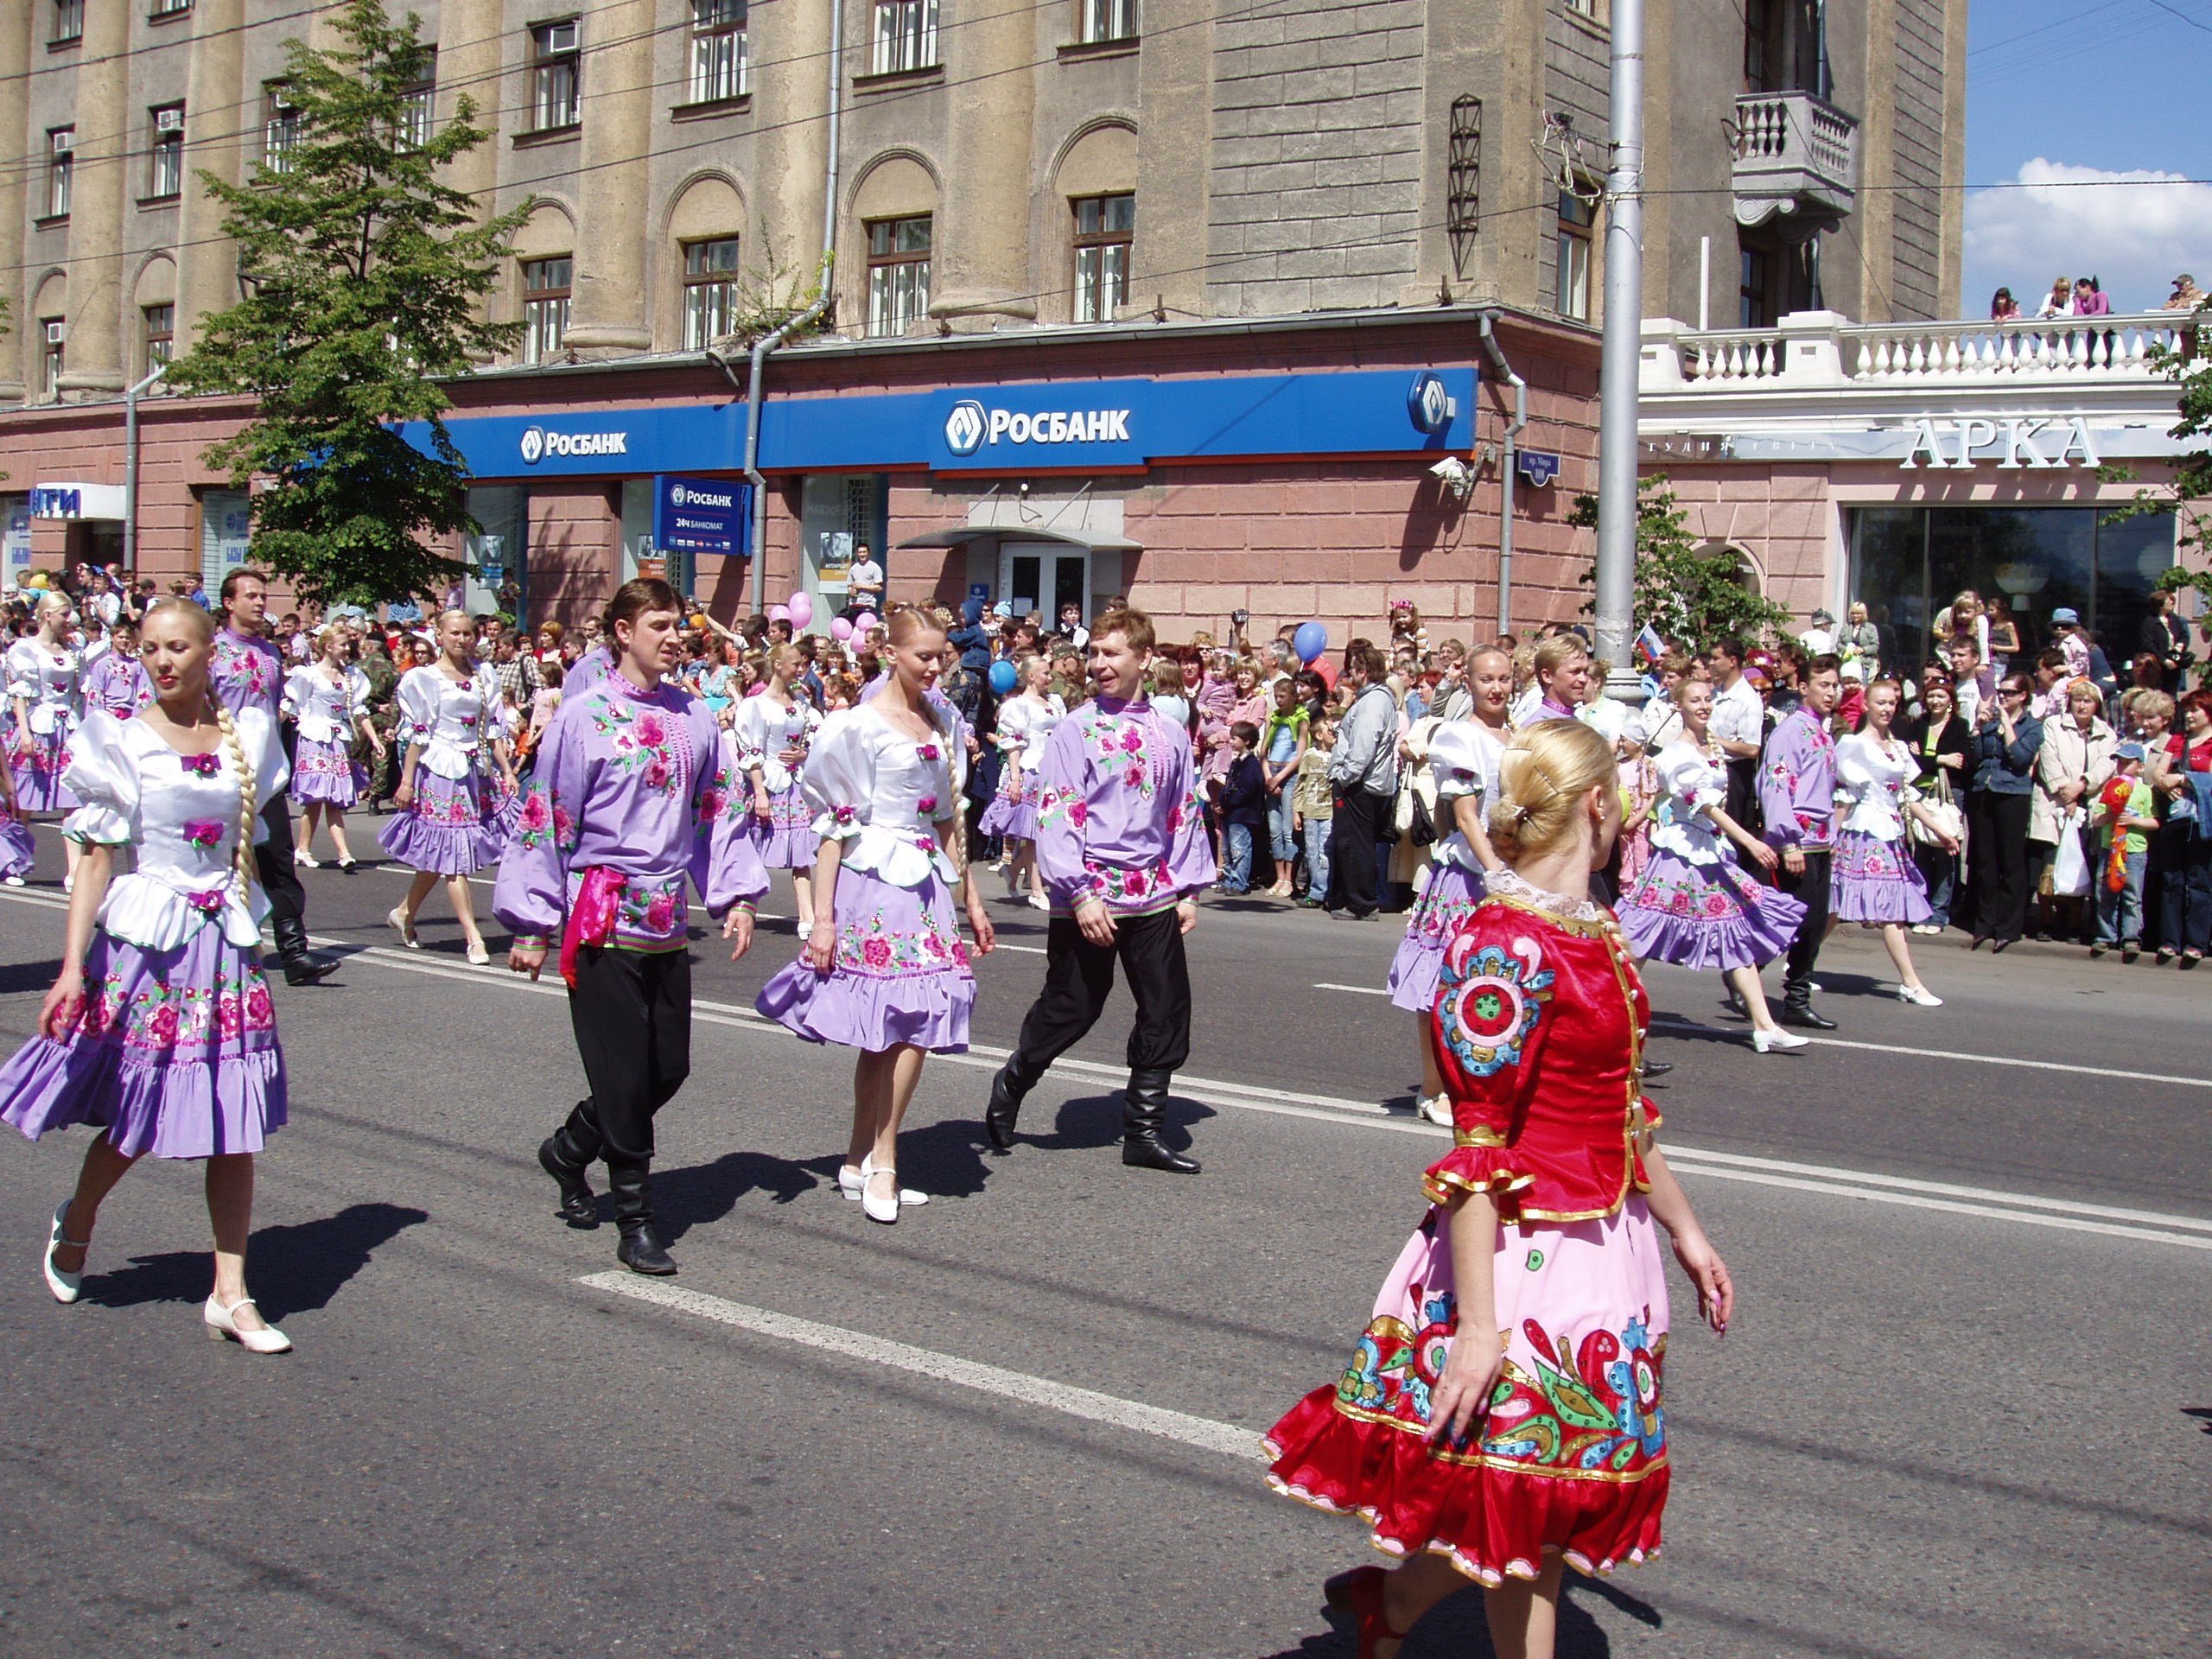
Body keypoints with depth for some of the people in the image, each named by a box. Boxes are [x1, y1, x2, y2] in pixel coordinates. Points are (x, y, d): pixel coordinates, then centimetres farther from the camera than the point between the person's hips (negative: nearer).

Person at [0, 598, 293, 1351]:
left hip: (228, 944, 3)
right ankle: (76, 1223, 39)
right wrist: (72, 966, -12)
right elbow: (96, 859, -7)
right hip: (145, 943, -3)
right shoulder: (124, 742, -6)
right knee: (136, 1118, 7)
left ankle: (230, 1294, 8)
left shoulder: (247, 736, 4)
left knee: (235, 1126, 1)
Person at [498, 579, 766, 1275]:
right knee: (623, 1074, -2)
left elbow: (717, 808, 16)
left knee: (668, 1068, 10)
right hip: (603, 921, -6)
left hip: (669, 922, 6)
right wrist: (532, 924, -5)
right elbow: (544, 818, -5)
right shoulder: (584, 715, -7)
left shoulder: (694, 717, 8)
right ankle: (636, 1222, 10)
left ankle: (569, 1151, 35)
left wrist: (736, 895, 8)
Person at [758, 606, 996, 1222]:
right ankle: (880, 1164, -1)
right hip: (874, 880, -6)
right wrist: (822, 917, -12)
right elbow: (835, 825, -9)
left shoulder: (942, 723, 14)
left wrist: (971, 898, 20)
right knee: (910, 1021, -11)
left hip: (925, 882, 6)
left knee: (888, 1032, 5)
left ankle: (860, 1163, 13)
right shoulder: (861, 725, -7)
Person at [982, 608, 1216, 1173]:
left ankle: (1144, 1131, 16)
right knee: (1070, 1009, 4)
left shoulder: (1169, 735, 8)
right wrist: (1081, 894, -16)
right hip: (1088, 898, -4)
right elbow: (1056, 815, -10)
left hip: (1153, 896, 4)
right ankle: (1007, 1093, 29)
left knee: (1167, 1012, 4)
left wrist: (1188, 889, 9)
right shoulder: (1076, 729, -5)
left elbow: (1186, 815, 15)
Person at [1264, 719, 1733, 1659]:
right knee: (1529, 1509, 4)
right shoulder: (1504, 947, -20)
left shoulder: (1591, 934, 9)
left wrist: (1686, 1232, 24)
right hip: (1527, 1259, -9)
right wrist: (1475, 1325, -23)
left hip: (1606, 1251, 9)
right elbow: (1477, 1153, -22)